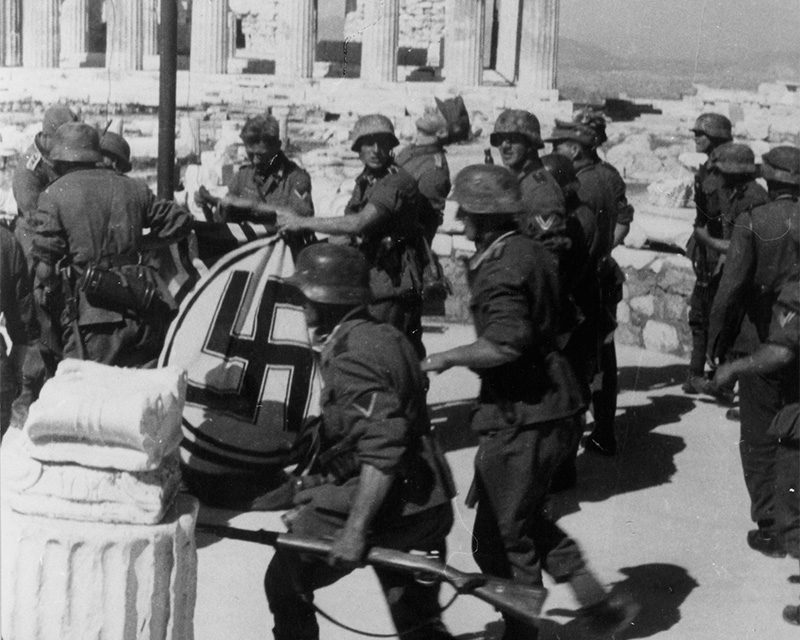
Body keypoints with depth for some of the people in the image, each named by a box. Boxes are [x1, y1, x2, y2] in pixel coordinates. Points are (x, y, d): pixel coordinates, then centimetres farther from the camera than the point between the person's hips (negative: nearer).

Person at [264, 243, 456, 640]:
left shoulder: (351, 353, -17)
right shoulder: (385, 337, 12)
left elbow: (382, 446, -26)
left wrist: (355, 529, -27)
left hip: (380, 505, -9)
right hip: (426, 504, 9)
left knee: (285, 583, 9)